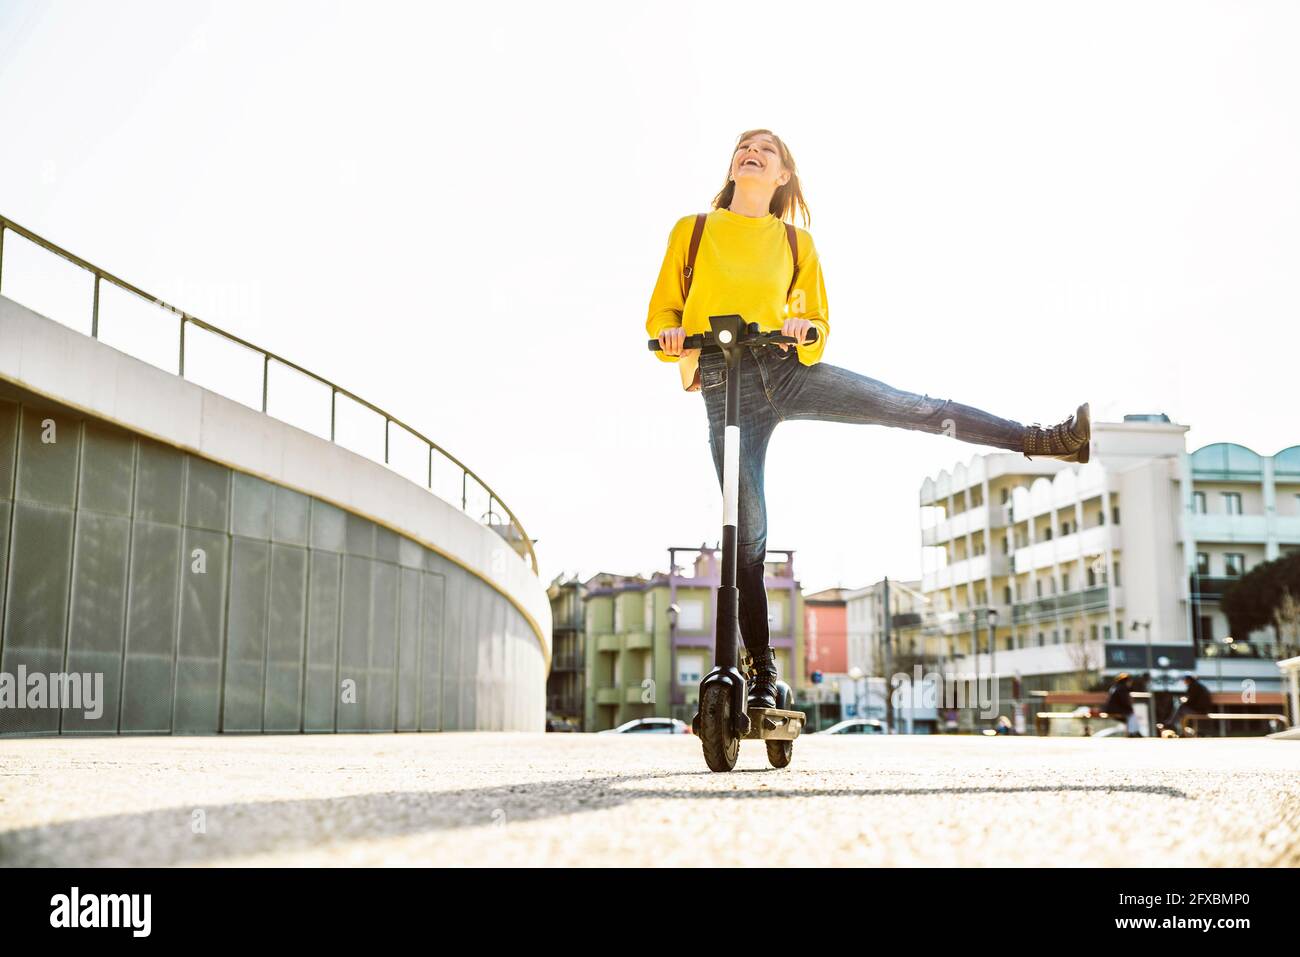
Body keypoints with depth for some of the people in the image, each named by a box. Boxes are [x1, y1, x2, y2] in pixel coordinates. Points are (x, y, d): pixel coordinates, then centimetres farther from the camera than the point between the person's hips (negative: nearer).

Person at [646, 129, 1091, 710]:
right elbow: (661, 313, 12)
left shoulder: (798, 242, 15)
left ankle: (1044, 440, -15)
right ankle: (761, 671, 4)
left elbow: (818, 324, 15)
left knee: (911, 408, -18)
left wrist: (806, 329, -9)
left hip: (786, 369, 1)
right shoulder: (691, 231, 12)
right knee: (747, 535, -4)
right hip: (723, 388, -1)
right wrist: (671, 335, -12)